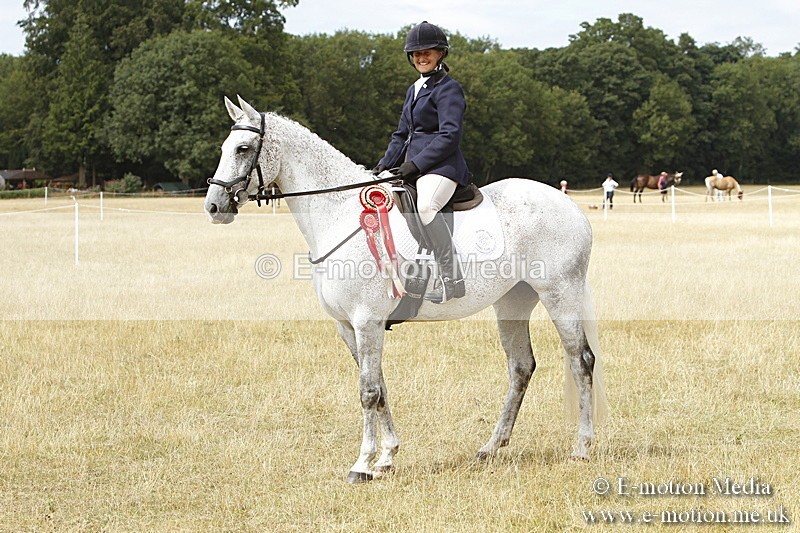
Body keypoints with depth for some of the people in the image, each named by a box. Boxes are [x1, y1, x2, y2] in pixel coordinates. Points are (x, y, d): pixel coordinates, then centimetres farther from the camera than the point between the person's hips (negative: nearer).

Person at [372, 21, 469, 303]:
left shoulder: (449, 89, -6)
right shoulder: (414, 90, 21)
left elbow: (449, 135, -15)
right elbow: (402, 134, 23)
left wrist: (416, 163, -20)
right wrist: (386, 164, 8)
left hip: (441, 165, -10)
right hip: (413, 168, 10)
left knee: (425, 206, -36)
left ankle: (451, 279, -36)